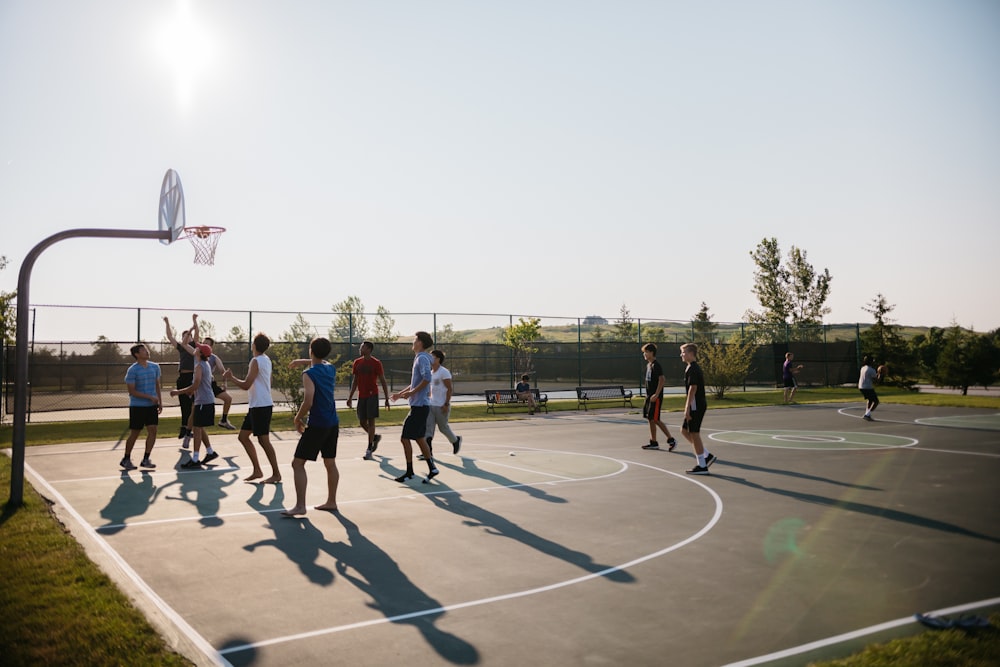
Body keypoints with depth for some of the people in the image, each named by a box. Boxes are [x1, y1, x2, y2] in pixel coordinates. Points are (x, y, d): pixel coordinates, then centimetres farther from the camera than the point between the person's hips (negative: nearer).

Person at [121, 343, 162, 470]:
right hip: (137, 406, -5)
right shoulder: (132, 370, -12)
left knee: (152, 431, -3)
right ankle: (126, 459, 18)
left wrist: (160, 401, 9)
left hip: (152, 405, 5)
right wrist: (150, 397, -18)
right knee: (134, 433, 2)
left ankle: (146, 459, 7)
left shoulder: (155, 367, 6)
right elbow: (132, 391, -13)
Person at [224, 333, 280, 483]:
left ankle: (276, 474, 1)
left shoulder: (256, 361, -15)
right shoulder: (266, 360, 14)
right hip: (256, 405, 10)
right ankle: (257, 470, 15)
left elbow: (246, 385, -18)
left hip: (261, 406, -10)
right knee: (243, 436, 12)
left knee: (263, 440, -6)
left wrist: (231, 377, -5)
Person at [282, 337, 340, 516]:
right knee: (330, 462, 16)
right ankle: (331, 501, 24)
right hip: (333, 423, 8)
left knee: (298, 463, -1)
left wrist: (298, 418, -5)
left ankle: (300, 506, -5)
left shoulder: (309, 374, -14)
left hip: (317, 425, -7)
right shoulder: (331, 368, 8)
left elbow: (308, 402, -21)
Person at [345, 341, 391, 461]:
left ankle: (369, 450, -4)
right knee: (362, 422, 6)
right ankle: (375, 437, 32)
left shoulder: (376, 363, -6)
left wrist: (387, 399, -7)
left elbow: (383, 381, -4)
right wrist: (350, 397, 11)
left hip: (372, 395, -6)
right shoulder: (357, 362, 9)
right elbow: (355, 381, 15)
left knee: (371, 421, -7)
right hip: (361, 396, 6)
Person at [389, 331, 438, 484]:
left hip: (419, 406, -10)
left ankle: (409, 472, 3)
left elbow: (427, 378, -28)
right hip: (419, 405, 10)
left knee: (405, 438, -4)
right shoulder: (419, 358, 17)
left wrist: (412, 392, -24)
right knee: (419, 438, 13)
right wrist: (400, 393, 24)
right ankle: (432, 468, 16)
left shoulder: (422, 358, -13)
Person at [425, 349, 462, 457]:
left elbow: (449, 389, -14)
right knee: (428, 426, -4)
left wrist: (446, 404, -19)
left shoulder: (444, 372, -12)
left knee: (443, 427, 4)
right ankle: (428, 451, -7)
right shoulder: (431, 372, 13)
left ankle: (456, 441, 31)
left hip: (441, 406, -8)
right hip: (431, 404, 8)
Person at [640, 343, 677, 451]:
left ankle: (671, 440, -1)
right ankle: (653, 443, 16)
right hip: (650, 396, 10)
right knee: (650, 419, 10)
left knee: (655, 419, -9)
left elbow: (661, 380, -22)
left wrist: (656, 394, -26)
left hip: (656, 397, -10)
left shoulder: (656, 365, -14)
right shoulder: (648, 365, 14)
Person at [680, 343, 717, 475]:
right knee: (684, 431, 15)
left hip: (696, 406, -10)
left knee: (694, 434, -3)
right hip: (696, 406, 10)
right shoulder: (694, 368, 16)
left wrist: (687, 408, -22)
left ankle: (702, 466, 3)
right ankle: (707, 455, 17)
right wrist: (688, 406, 24)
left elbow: (693, 388, -21)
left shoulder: (692, 369, -15)